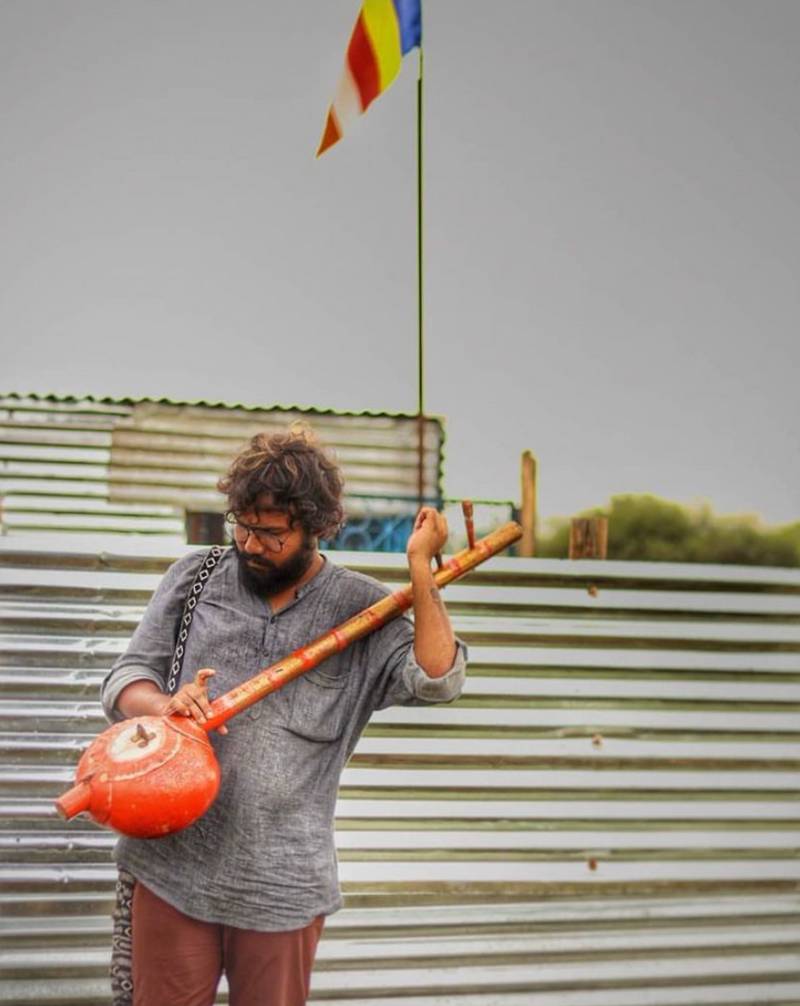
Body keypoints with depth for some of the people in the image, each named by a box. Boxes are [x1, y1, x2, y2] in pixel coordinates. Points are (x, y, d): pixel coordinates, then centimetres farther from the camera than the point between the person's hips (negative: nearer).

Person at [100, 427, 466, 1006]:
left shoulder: (361, 608, 2)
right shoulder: (194, 577, 6)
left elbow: (436, 680, -12)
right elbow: (126, 681, 6)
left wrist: (421, 566, -16)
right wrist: (165, 707, -17)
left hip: (284, 881, -1)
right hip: (173, 861, 1)